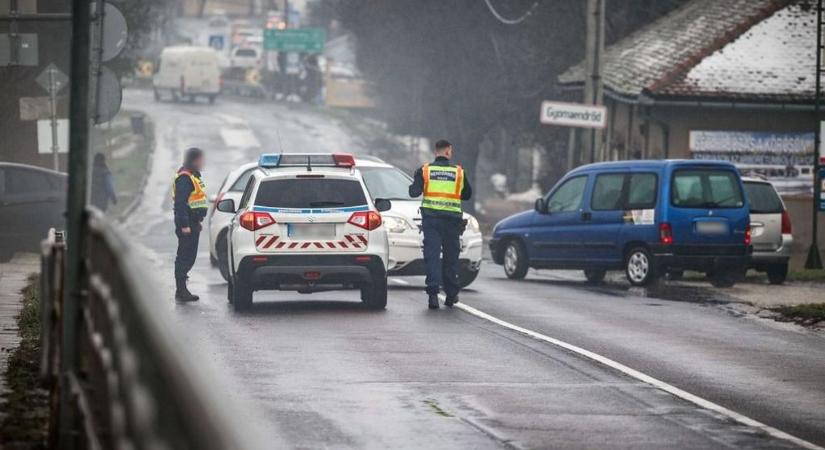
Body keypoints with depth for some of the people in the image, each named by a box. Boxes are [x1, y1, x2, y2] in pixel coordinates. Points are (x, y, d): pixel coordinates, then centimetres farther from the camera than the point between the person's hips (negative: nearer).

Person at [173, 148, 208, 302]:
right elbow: (180, 203, -22)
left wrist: (198, 221, 24)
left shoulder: (193, 176, 17)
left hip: (192, 222, 10)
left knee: (189, 257, 14)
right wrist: (184, 225, -25)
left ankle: (181, 290, 21)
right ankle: (181, 291, -6)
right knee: (184, 257, -8)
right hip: (186, 223, -10)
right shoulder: (184, 178, -16)